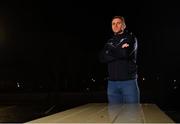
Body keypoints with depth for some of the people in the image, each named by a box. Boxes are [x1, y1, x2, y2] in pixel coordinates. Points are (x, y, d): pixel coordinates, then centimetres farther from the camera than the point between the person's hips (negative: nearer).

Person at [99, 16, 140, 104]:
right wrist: (119, 51, -9)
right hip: (112, 83, 4)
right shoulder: (109, 42, 16)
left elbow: (126, 53, -16)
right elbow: (102, 58, 0)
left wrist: (110, 49, 0)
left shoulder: (130, 38, 4)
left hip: (129, 81, -4)